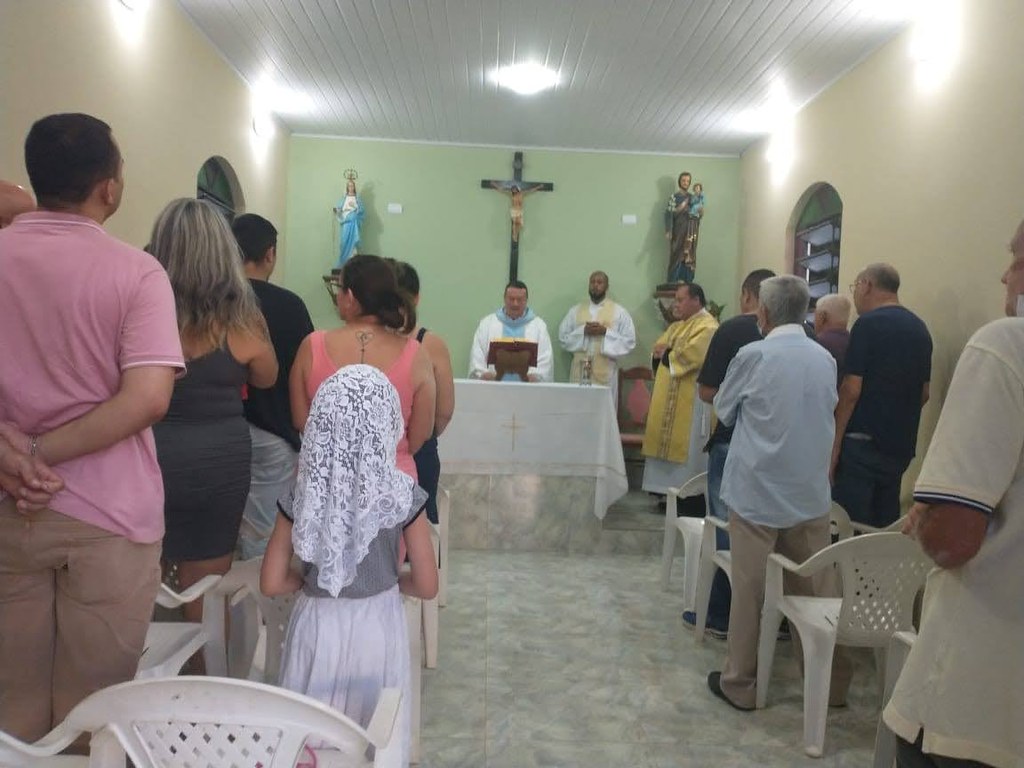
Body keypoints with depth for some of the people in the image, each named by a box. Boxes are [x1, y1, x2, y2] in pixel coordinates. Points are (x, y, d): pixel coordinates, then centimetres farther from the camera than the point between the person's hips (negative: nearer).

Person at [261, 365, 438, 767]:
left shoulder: (302, 497, -13)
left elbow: (271, 583, -7)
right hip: (377, 626, 0)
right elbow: (426, 586, -11)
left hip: (319, 626, 1)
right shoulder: (403, 494, -16)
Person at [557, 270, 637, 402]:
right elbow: (563, 337, 7)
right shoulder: (575, 310, 12)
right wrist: (583, 331, -9)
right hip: (579, 371, 2)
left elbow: (630, 341, -1)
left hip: (605, 373, -2)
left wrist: (605, 332, -12)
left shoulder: (619, 311, 5)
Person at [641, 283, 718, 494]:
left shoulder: (707, 326, -11)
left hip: (691, 397, -9)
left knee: (687, 446, -4)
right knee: (668, 442, 10)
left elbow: (689, 356, -22)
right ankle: (669, 488, 17)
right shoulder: (678, 326, 18)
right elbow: (658, 348, 14)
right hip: (669, 396, 9)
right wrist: (666, 350, -9)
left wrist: (666, 354, -6)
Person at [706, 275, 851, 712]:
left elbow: (723, 410, 2)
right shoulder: (826, 360, 2)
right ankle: (831, 682, 27)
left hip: (757, 491, -4)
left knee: (749, 590, 5)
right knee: (817, 588, 14)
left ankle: (739, 684, 17)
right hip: (811, 492, 4)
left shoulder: (753, 356, -11)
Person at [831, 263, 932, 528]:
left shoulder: (868, 323, -11)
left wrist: (834, 442, -12)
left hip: (862, 442, -8)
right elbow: (923, 393, 17)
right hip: (901, 445, 8)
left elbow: (851, 390, -16)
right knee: (885, 526, 15)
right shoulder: (919, 328, 11)